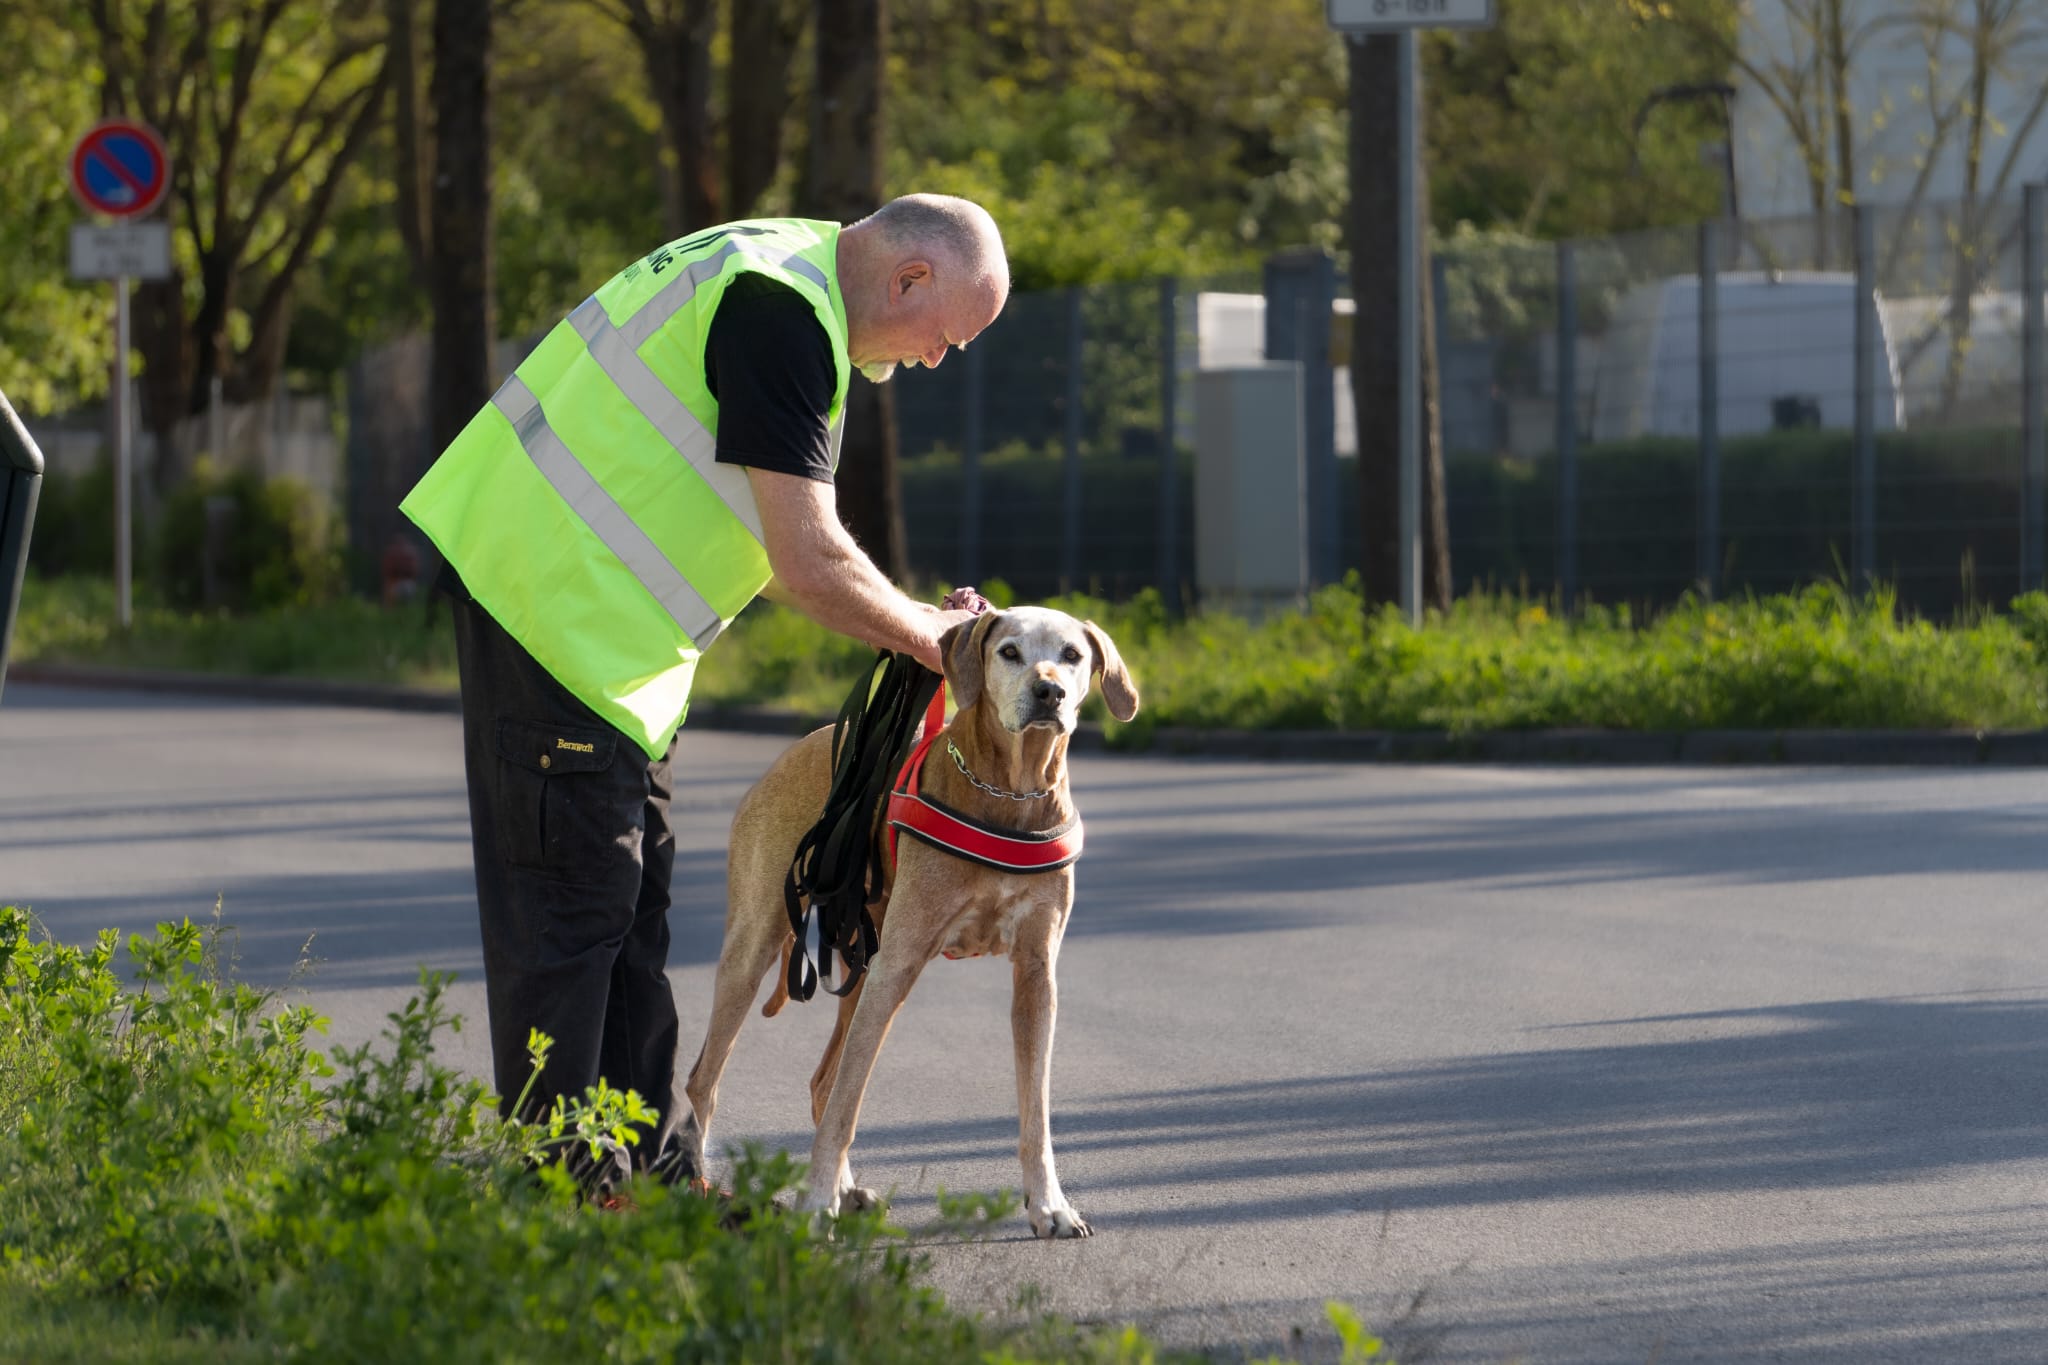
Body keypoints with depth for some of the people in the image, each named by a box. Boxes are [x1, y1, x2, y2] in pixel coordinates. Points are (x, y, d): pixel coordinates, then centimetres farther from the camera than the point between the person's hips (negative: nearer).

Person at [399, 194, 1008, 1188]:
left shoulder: (784, 268, 14)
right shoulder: (784, 316, -20)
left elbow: (774, 543, 20)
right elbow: (809, 565, -22)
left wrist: (908, 622, 12)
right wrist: (927, 637, -7)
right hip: (558, 609, -11)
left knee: (631, 896, 13)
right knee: (572, 900, -7)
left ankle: (653, 1165, 18)